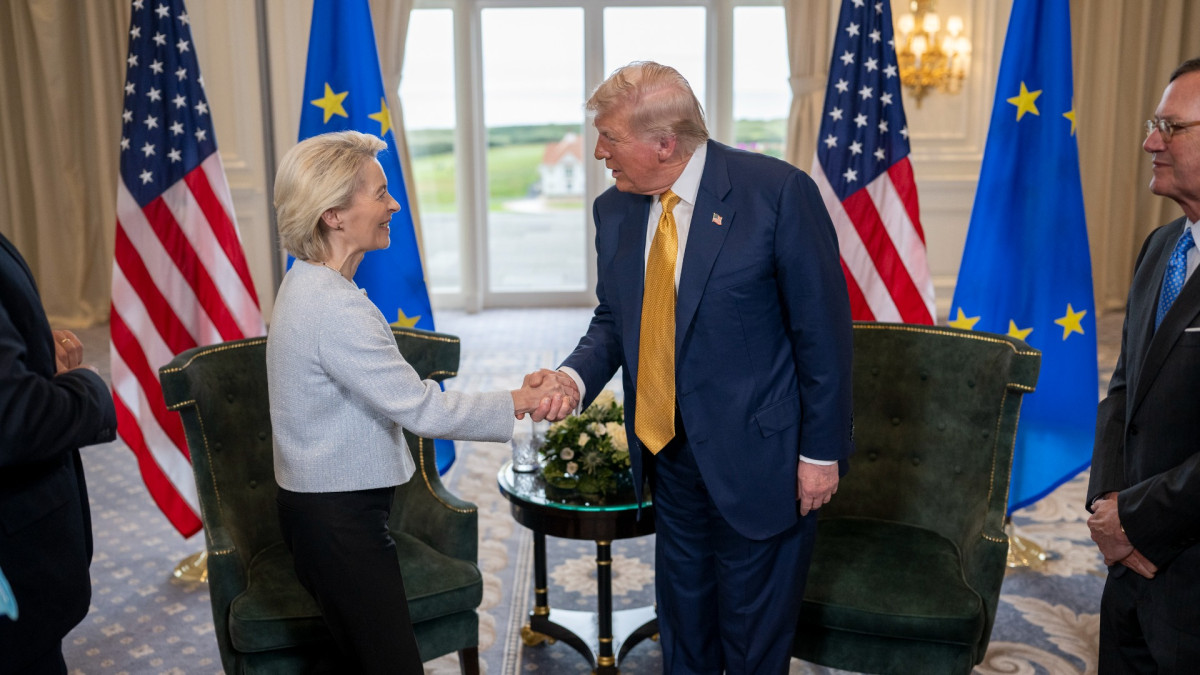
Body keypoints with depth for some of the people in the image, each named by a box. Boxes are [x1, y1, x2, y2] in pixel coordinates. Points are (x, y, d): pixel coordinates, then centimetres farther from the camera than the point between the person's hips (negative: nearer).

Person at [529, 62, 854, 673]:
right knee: (682, 620, 24)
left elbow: (822, 329, -13)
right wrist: (575, 377, -12)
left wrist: (821, 451, -11)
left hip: (757, 456, -5)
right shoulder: (614, 209, 0)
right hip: (668, 450, 5)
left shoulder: (777, 191, -17)